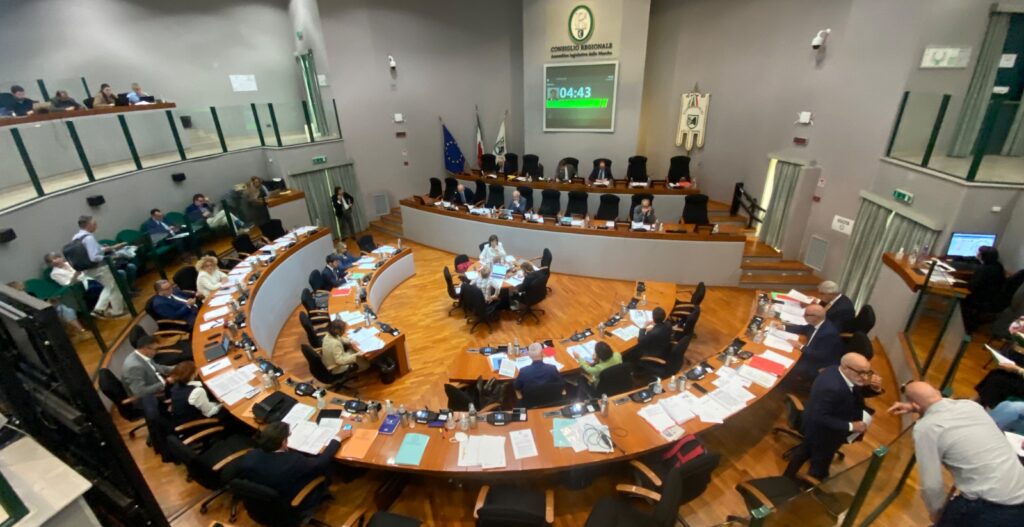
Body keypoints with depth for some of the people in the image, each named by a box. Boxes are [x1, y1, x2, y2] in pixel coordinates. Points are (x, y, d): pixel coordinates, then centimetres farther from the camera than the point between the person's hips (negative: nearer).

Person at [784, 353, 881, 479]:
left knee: (805, 450, 31)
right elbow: (821, 418, -35)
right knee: (820, 466, 18)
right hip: (823, 432, -9)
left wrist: (874, 388, -18)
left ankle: (788, 477, 53)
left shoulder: (836, 371, -14)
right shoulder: (833, 387, -41)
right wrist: (850, 426, -28)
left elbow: (858, 392, 1)